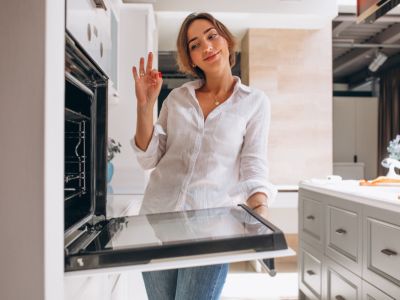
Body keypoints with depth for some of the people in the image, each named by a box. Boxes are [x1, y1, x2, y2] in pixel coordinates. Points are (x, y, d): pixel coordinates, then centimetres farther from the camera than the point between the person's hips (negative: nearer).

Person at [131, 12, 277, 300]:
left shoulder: (255, 101, 2)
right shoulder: (177, 97, 8)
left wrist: (259, 207, -23)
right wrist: (145, 105, -6)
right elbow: (149, 159, 5)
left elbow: (254, 165, -4)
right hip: (158, 216, 3)